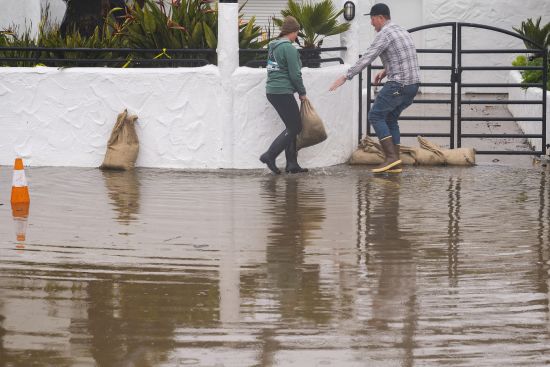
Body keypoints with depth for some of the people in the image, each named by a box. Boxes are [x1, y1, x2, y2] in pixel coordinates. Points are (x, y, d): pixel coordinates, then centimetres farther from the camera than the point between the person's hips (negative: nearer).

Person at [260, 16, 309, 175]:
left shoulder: (273, 46, 14)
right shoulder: (289, 48, -13)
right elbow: (295, 74, -15)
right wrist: (302, 93, -1)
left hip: (272, 91, 9)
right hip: (283, 92, -9)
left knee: (292, 127, 14)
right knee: (295, 127, -3)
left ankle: (292, 164, 13)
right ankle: (269, 156, -8)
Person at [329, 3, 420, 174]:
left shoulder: (385, 34, -10)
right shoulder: (402, 31, 19)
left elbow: (366, 58, -16)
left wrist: (345, 77, -14)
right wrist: (385, 71, 23)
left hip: (398, 85, -9)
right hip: (413, 84, 9)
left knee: (376, 115, -1)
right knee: (390, 118, 15)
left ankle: (391, 156, -11)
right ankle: (395, 164, 9)